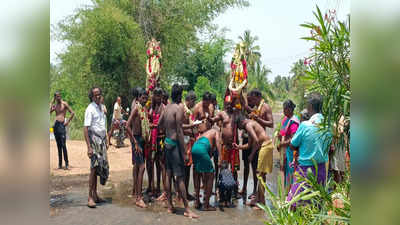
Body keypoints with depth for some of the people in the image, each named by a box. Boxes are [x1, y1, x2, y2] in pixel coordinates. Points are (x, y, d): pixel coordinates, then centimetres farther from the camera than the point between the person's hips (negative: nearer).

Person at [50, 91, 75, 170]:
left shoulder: (64, 104, -1)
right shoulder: (54, 105, 15)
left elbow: (72, 113, -4)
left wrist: (68, 122, -8)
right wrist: (52, 103, 1)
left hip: (61, 125, -5)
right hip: (55, 125, 6)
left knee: (63, 145, -11)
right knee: (58, 145, 8)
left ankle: (66, 163, -8)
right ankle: (60, 164, 12)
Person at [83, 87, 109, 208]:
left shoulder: (101, 107, 14)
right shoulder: (90, 109, -10)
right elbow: (85, 129, -16)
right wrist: (89, 147, -22)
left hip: (102, 139, 8)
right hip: (94, 139, -7)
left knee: (101, 166, 8)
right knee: (94, 167, -10)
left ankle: (95, 195, 18)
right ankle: (90, 197, -5)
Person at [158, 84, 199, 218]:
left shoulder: (167, 107, 7)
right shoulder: (179, 108, -15)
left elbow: (159, 123, 18)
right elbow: (179, 131, -19)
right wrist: (183, 152, -16)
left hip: (167, 142, 8)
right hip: (175, 143, -8)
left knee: (169, 174, 13)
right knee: (180, 177, -5)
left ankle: (170, 206, 21)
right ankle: (187, 209, 0)